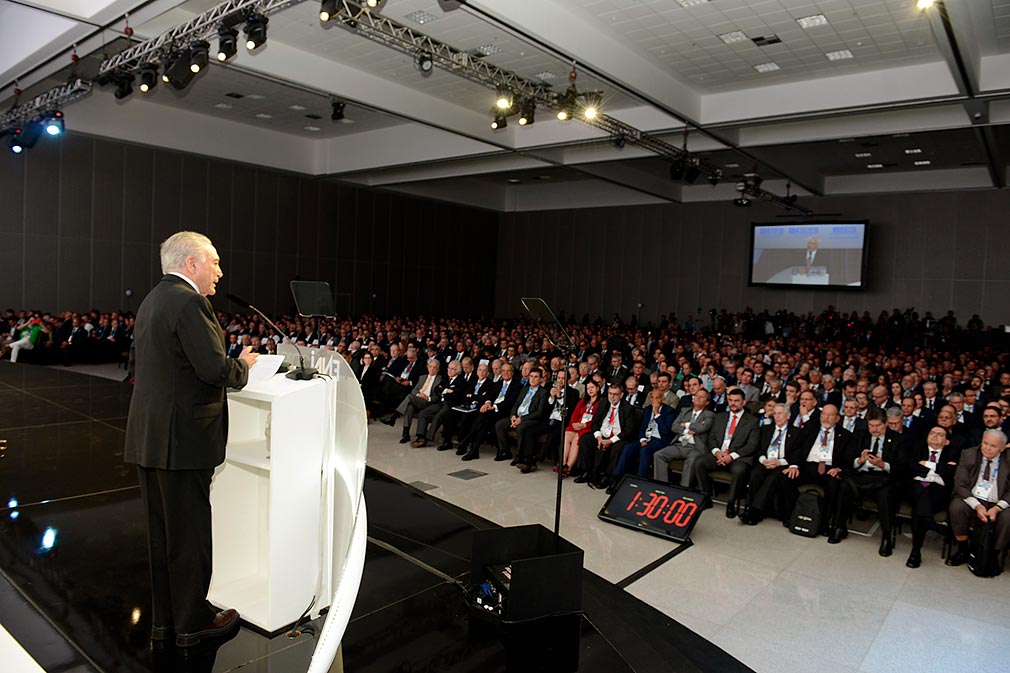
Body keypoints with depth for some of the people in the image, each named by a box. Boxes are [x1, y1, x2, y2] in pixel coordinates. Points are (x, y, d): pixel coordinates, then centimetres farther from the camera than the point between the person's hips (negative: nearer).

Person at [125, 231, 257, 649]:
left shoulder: (151, 301, 13)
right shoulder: (188, 302, -17)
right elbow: (216, 370, -24)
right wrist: (243, 364, -3)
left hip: (146, 436, 10)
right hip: (181, 439, -9)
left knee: (161, 532, 17)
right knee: (190, 533, 4)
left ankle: (164, 618, 30)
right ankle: (192, 622, 18)